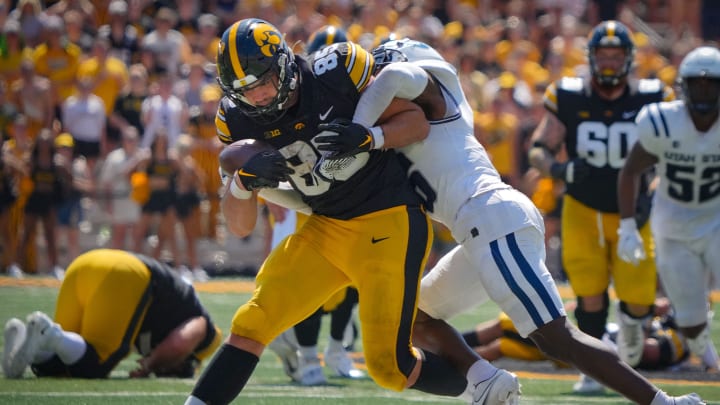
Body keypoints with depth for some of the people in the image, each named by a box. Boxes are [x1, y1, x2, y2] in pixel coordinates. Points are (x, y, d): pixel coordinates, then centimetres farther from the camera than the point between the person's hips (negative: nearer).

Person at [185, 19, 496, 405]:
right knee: (250, 326, -6)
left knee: (389, 365, -7)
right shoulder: (239, 121, -4)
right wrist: (244, 180, -23)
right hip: (325, 229, 5)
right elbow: (240, 226, -2)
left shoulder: (335, 72, -18)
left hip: (389, 226, -5)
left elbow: (417, 122, -7)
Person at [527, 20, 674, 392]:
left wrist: (653, 196, -14)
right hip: (584, 211, 0)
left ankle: (631, 320, 33)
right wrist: (560, 169, -24)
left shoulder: (650, 101, -7)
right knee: (591, 297, -7)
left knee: (638, 301, -5)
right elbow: (538, 151, -2)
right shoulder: (568, 99, -8)